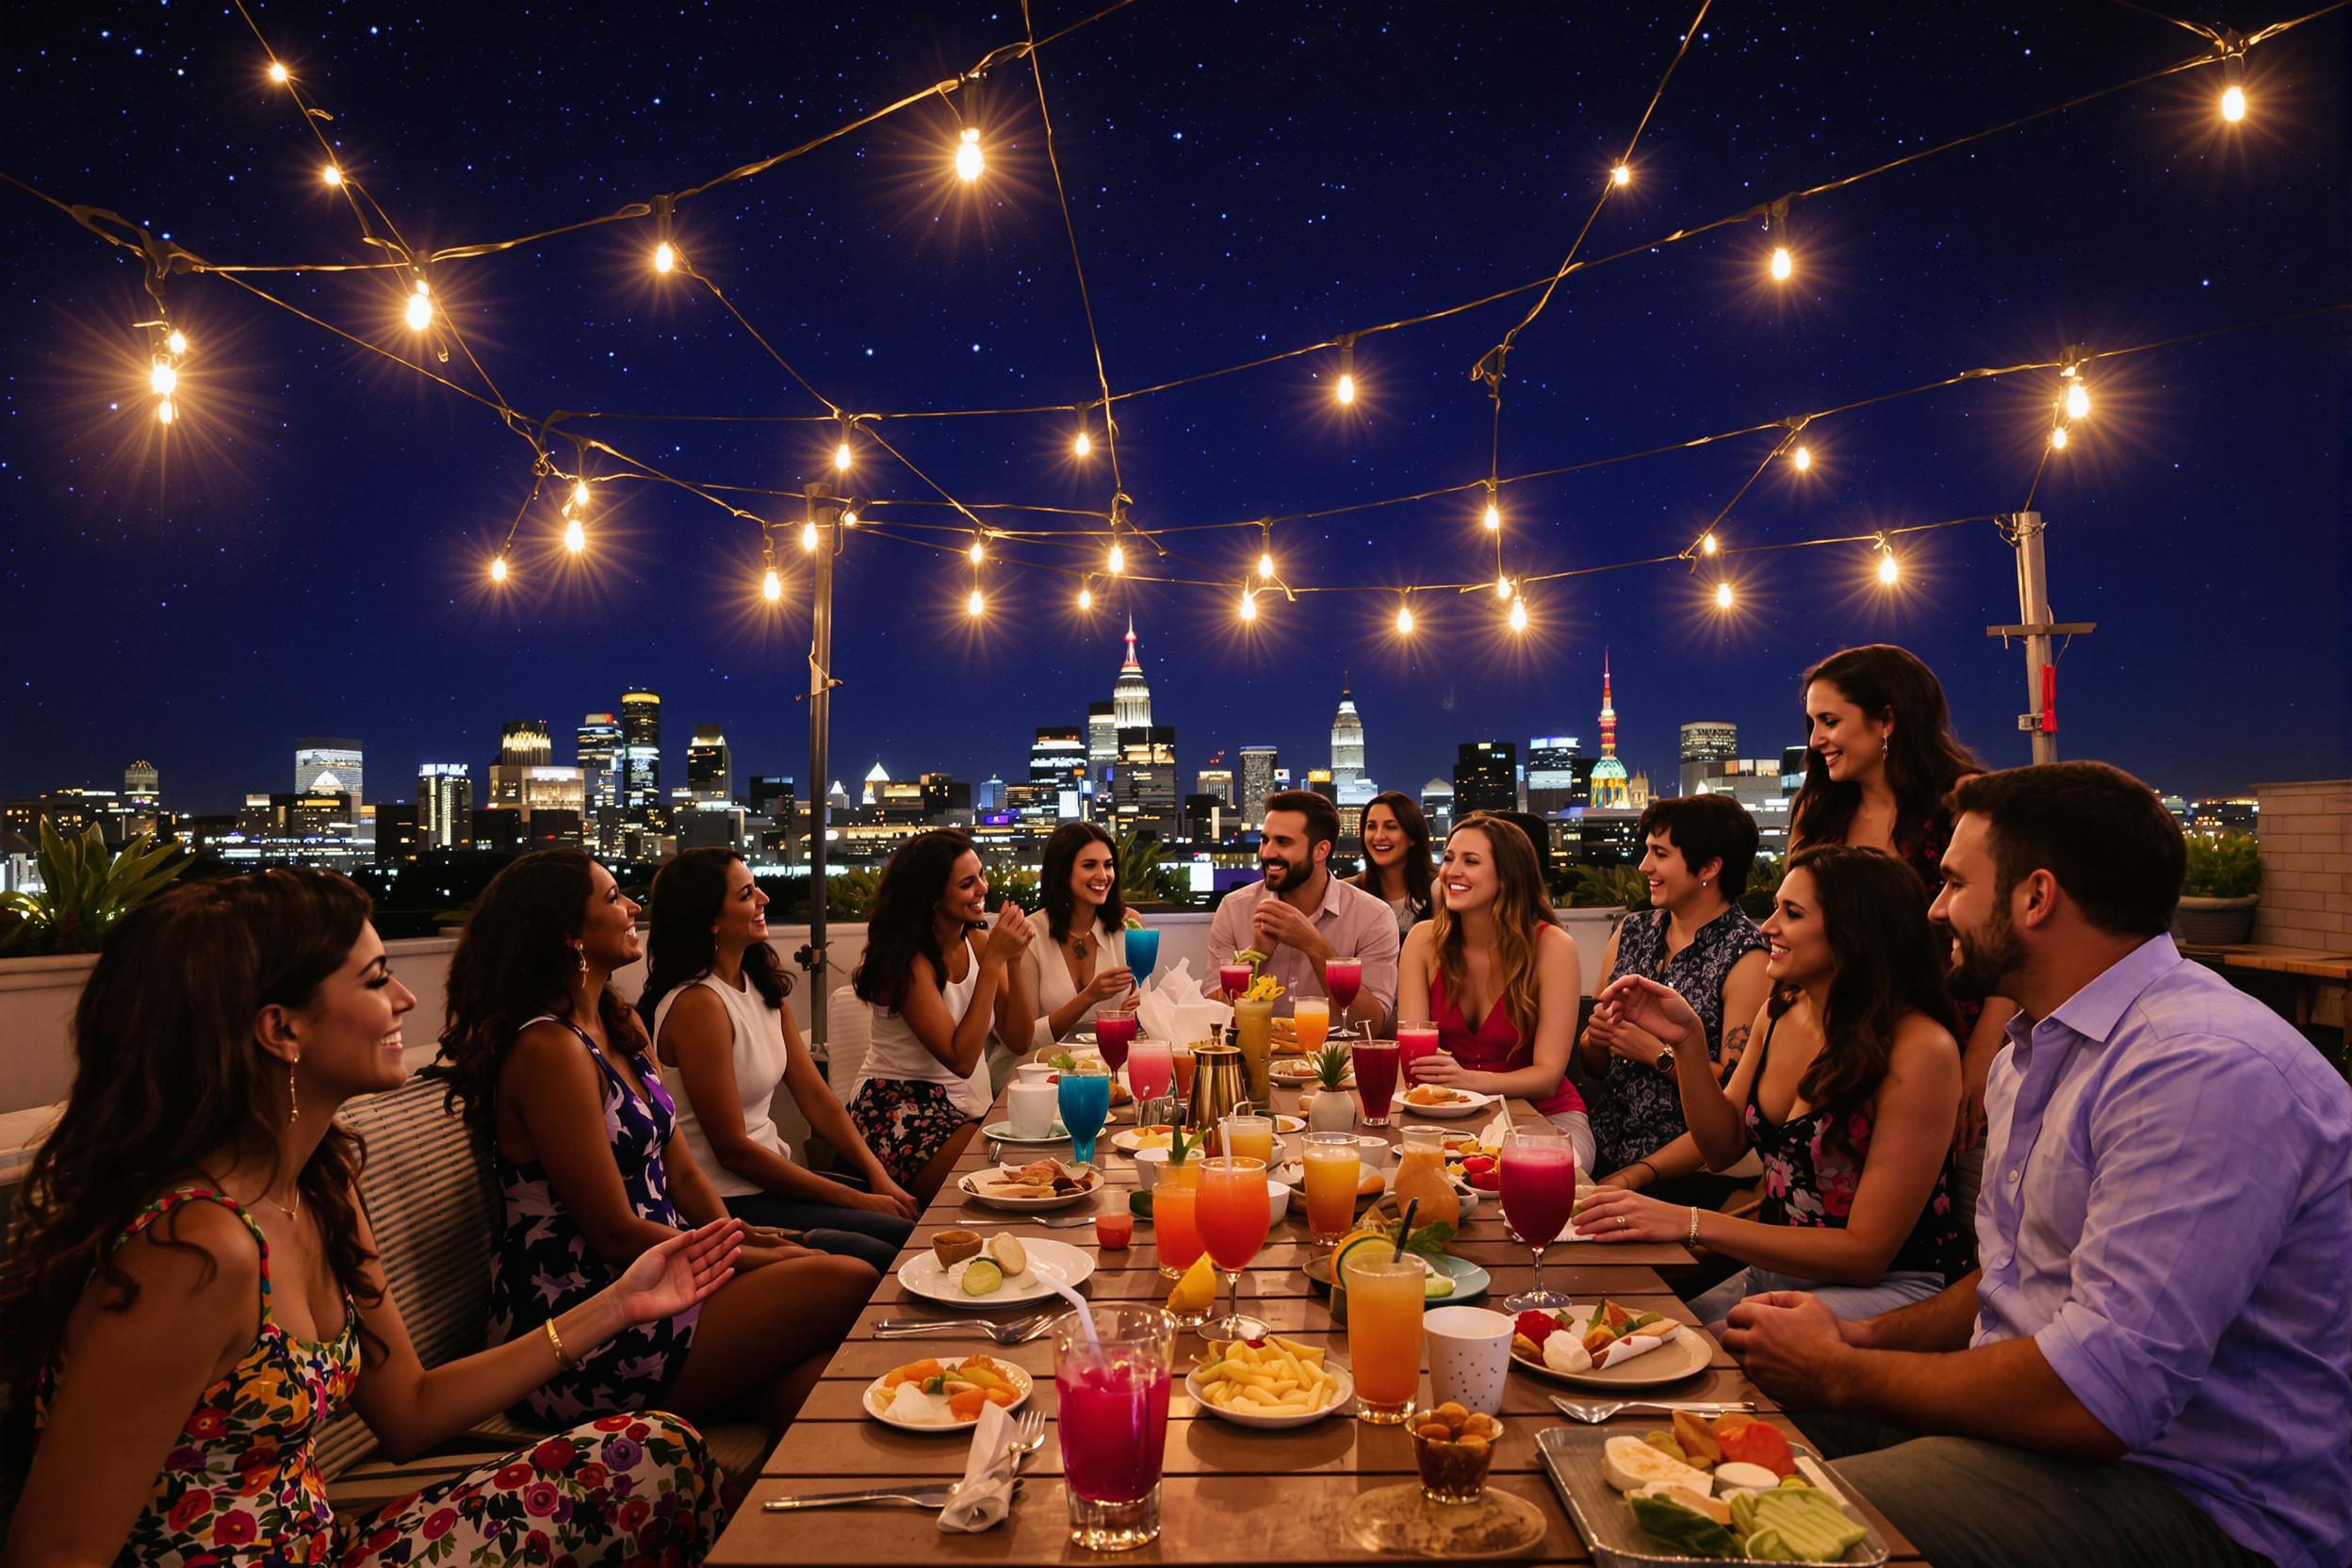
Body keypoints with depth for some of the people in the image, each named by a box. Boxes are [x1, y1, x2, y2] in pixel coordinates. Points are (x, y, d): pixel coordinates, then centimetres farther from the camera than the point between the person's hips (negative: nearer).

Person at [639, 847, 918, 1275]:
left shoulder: (761, 984, 7)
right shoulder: (699, 1004, -19)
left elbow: (817, 1098, 5)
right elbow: (732, 1148, -18)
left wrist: (877, 1175, -8)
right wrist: (857, 1201, -16)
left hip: (768, 1173, 8)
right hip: (726, 1203, -8)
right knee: (902, 1236, -16)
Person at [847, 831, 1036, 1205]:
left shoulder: (977, 944, 4)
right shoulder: (908, 961, -16)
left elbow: (1018, 1037, 2)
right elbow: (960, 1060, -22)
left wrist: (1014, 959, -13)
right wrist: (993, 961, -22)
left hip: (969, 1108, 7)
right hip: (899, 1114, -7)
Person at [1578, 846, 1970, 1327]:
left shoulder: (1919, 1048, -20)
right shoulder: (1780, 1013, 2)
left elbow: (1866, 1253, -20)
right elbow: (1723, 1149, 9)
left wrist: (1692, 1223, -23)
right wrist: (1686, 1039, -6)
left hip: (1890, 1286, -6)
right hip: (1778, 1270, 6)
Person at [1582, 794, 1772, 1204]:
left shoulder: (1746, 958, -8)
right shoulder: (1632, 931, 10)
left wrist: (1659, 1053, -15)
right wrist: (1595, 1038, -4)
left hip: (1690, 1171, -5)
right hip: (1605, 1149, 5)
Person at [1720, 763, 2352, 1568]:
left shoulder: (2208, 1070, -23)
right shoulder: (2034, 1049, 12)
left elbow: (2096, 1397, -28)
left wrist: (1841, 1373, -14)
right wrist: (1869, 1336, 2)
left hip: (2193, 1500, -9)